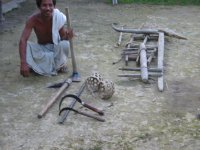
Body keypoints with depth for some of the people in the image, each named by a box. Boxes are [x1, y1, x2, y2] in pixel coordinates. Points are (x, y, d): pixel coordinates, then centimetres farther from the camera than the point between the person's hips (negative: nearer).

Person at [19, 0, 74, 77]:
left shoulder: (58, 17, -22)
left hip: (55, 48, 0)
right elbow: (22, 40, -33)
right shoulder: (33, 19, -24)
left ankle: (59, 64, -5)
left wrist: (67, 36, -43)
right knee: (26, 45, -29)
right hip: (41, 49, 0)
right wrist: (23, 63, -46)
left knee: (65, 44, -33)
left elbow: (63, 38, -16)